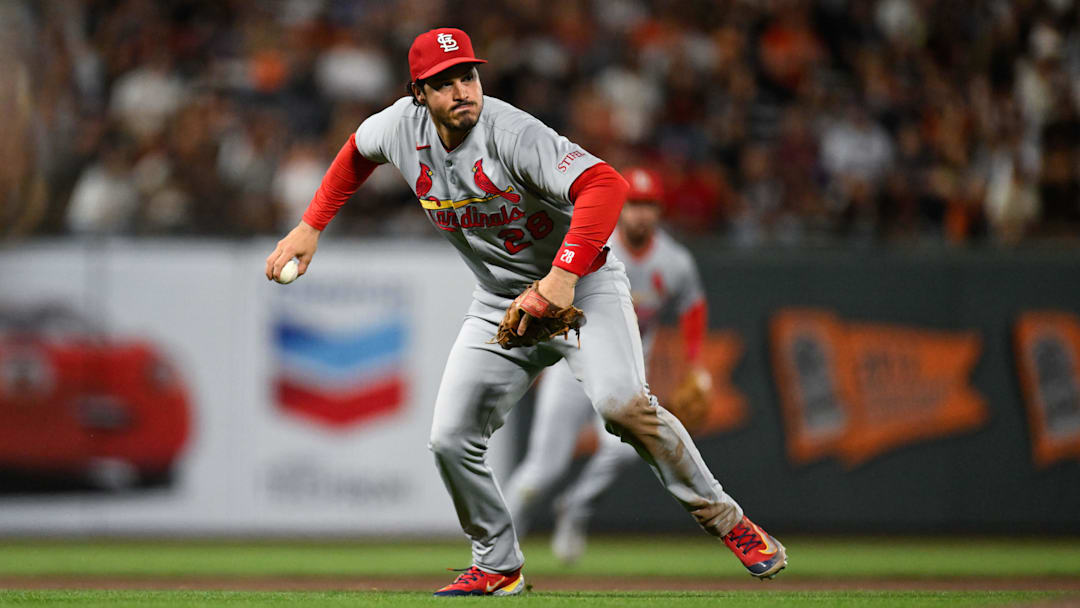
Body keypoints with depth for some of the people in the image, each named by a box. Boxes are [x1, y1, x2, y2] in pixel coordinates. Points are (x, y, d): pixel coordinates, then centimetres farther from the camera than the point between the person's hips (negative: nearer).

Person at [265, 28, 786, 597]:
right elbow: (357, 150, 18)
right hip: (501, 305, 6)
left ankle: (722, 518, -15)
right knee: (451, 440, -3)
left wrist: (564, 275, -51)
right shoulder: (403, 127, -7)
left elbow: (604, 184, -41)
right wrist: (310, 227, 11)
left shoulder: (512, 134, -27)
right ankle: (498, 566, 17)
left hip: (584, 283, -6)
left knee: (621, 402, -29)